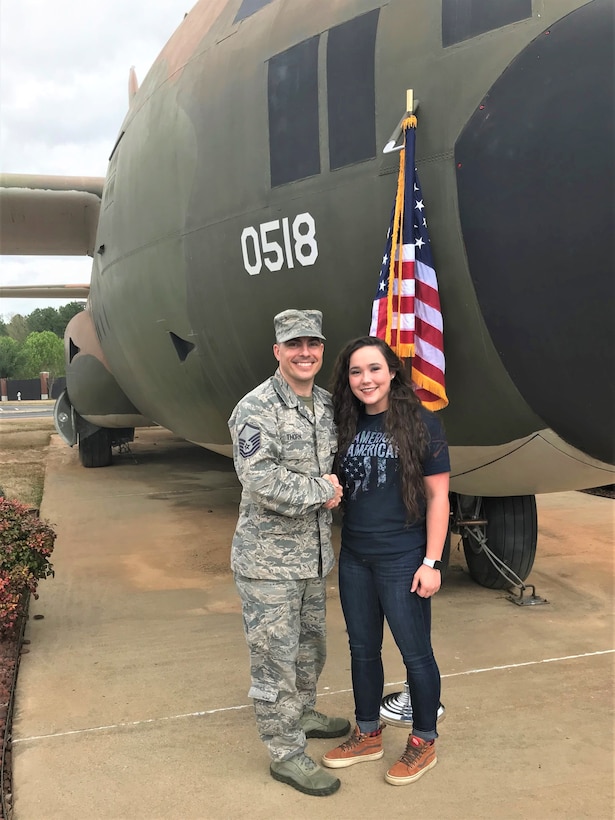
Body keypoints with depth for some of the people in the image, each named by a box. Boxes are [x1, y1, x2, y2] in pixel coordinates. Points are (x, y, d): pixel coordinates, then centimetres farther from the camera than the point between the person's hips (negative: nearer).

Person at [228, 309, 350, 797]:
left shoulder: (327, 405, 6)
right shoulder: (257, 409, -17)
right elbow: (260, 481, -26)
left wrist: (331, 489, -4)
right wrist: (323, 491, -17)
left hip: (314, 553, 8)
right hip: (268, 559, -8)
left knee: (311, 644, 23)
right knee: (275, 656, 4)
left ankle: (303, 714, 46)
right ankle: (286, 753, 19)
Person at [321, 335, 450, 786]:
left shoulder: (421, 423, -10)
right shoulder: (348, 425, 5)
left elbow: (438, 496, -10)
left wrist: (432, 562, -13)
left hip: (403, 558, -5)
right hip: (354, 557, 6)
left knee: (416, 652, 9)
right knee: (363, 649, 17)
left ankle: (424, 742, 29)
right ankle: (368, 735, 36)